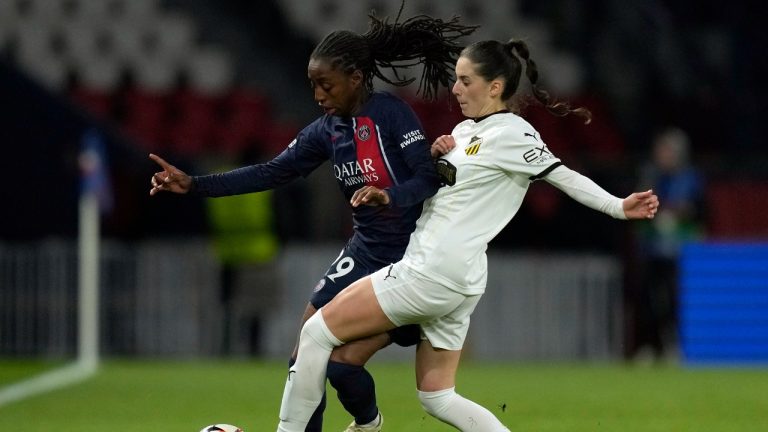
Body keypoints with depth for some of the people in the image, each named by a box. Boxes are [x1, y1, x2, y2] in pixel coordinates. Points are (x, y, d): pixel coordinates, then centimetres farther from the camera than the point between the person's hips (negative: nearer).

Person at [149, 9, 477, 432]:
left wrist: (390, 197, -42)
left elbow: (429, 178, -21)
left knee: (343, 364, -12)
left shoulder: (391, 113, -15)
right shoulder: (326, 130, 4)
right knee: (306, 360, -1)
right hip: (364, 253, 7)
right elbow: (272, 173, 4)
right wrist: (194, 184, -2)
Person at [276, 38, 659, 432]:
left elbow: (563, 176, -15)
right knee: (437, 398, 12)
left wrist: (618, 207, -27)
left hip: (432, 271, -10)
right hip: (454, 281, 10)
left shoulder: (510, 134, -10)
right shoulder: (465, 130, 16)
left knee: (317, 332, -3)